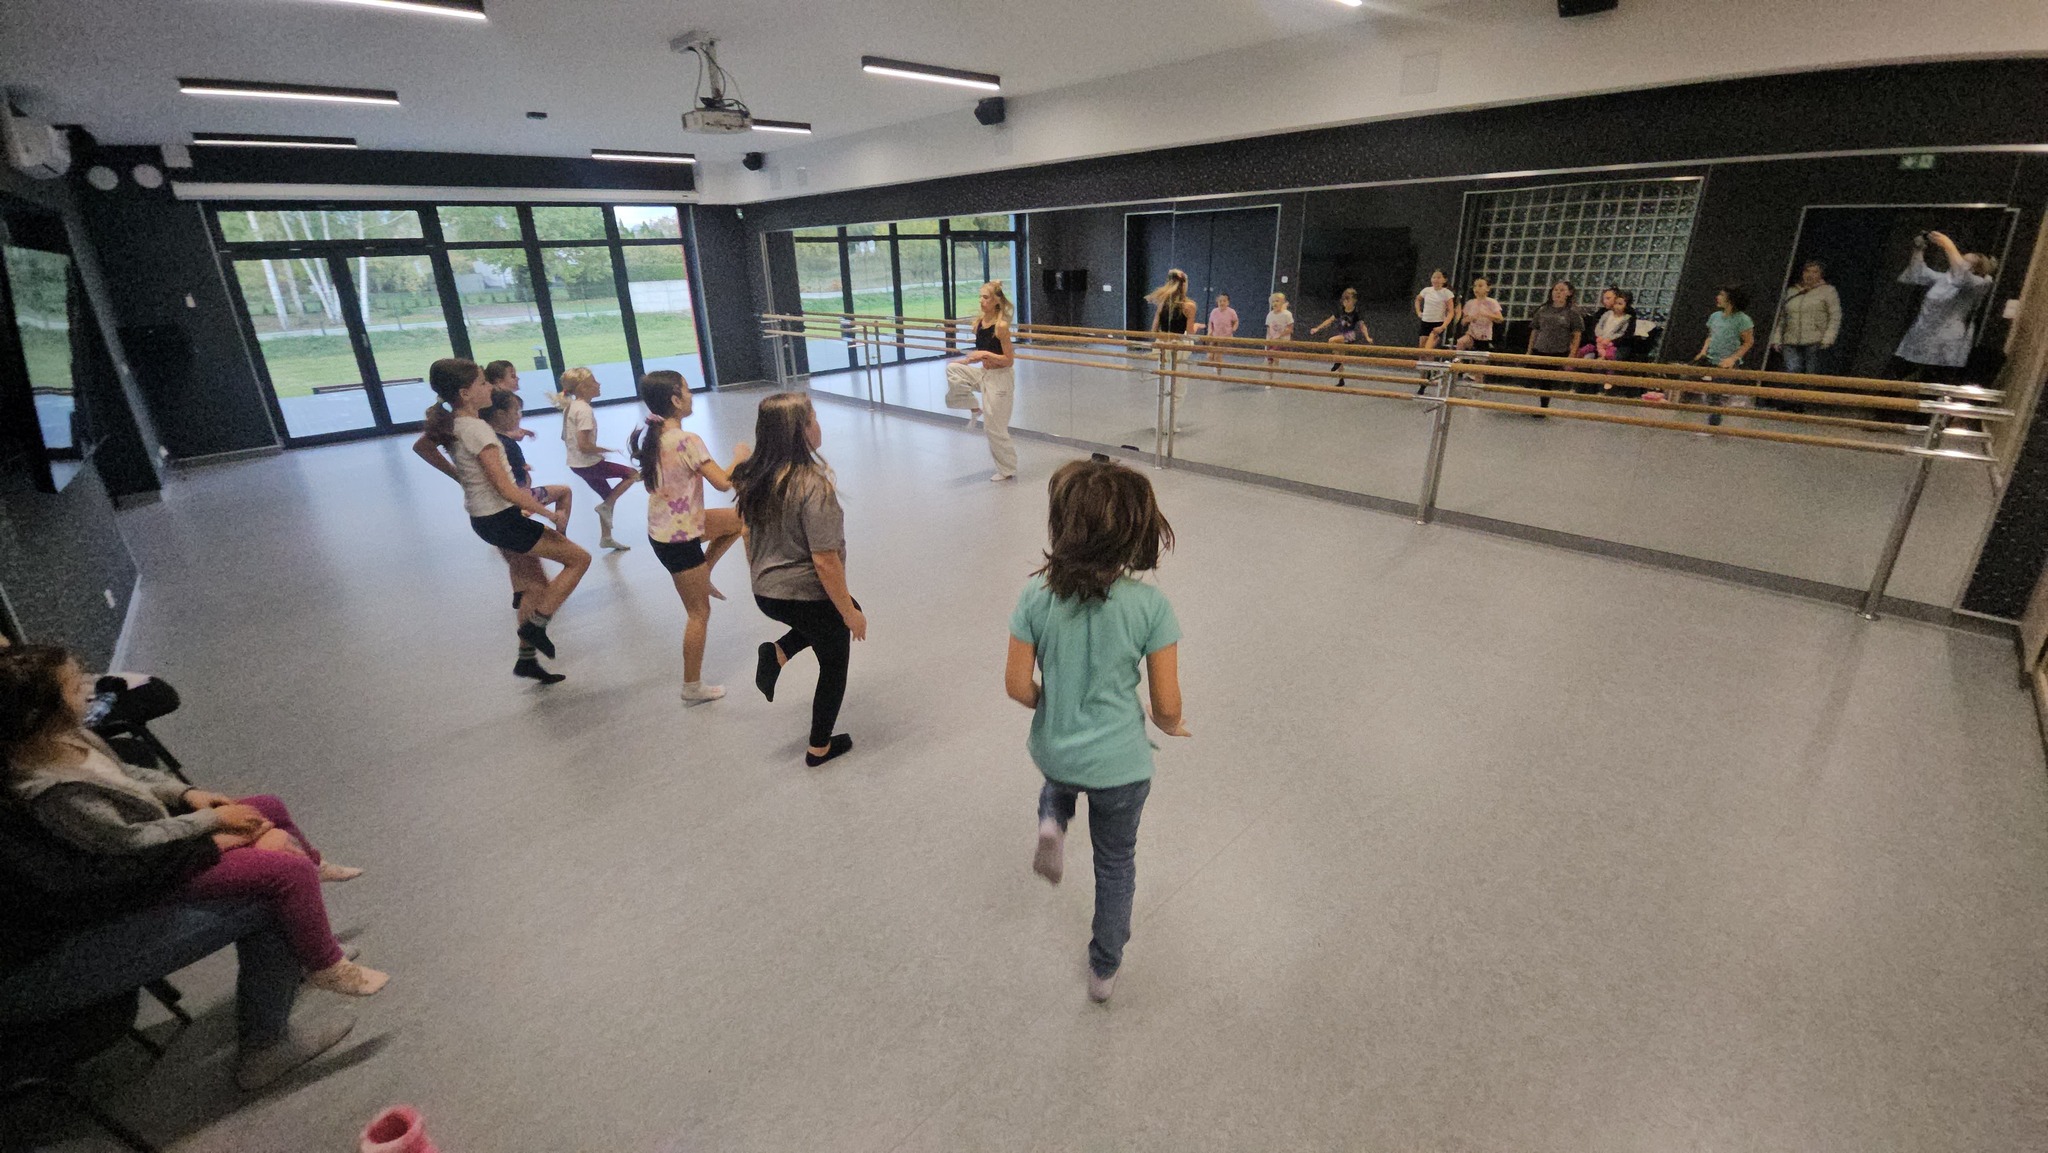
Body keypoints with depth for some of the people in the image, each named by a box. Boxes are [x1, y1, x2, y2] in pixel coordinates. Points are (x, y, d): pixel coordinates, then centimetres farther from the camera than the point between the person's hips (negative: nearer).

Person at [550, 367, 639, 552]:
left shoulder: (570, 406, 8)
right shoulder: (584, 410, -21)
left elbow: (565, 438, 16)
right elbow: (583, 445, -27)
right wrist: (606, 450, -13)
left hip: (577, 463, 9)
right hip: (588, 464, -9)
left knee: (609, 497, 20)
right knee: (632, 474, 2)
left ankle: (606, 538, 28)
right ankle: (605, 506, 2)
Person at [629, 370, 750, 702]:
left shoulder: (649, 436, 1)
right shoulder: (686, 441, -24)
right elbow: (723, 483, -24)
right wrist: (739, 458, -6)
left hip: (661, 529, 8)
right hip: (679, 540, -8)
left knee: (741, 519, 21)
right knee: (700, 613, 6)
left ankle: (702, 577, 22)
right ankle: (693, 687, 18)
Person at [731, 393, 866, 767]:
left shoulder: (753, 479, -3)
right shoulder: (812, 485, -25)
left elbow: (749, 537, 10)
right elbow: (824, 560, -25)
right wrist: (850, 613, -15)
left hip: (766, 594, 7)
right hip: (808, 596, -7)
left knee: (835, 611, 35)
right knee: (834, 668, 19)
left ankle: (777, 653, 15)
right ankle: (820, 748, 31)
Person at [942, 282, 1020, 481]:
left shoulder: (1001, 325, -19)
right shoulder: (979, 322, 3)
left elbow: (1009, 360, -18)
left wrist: (985, 354, -26)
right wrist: (967, 360, 0)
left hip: (999, 379, -7)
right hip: (983, 374, 7)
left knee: (994, 428, 0)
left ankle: (1007, 470, 19)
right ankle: (974, 409, 8)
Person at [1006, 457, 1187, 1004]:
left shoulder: (1036, 596, -18)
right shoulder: (1150, 605, -21)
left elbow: (1017, 686, -10)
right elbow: (1167, 704, -15)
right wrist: (1169, 725, 9)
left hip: (1054, 753, 1)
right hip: (1120, 764, -1)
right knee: (1115, 864, 25)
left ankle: (1052, 821, 12)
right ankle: (1104, 969, 42)